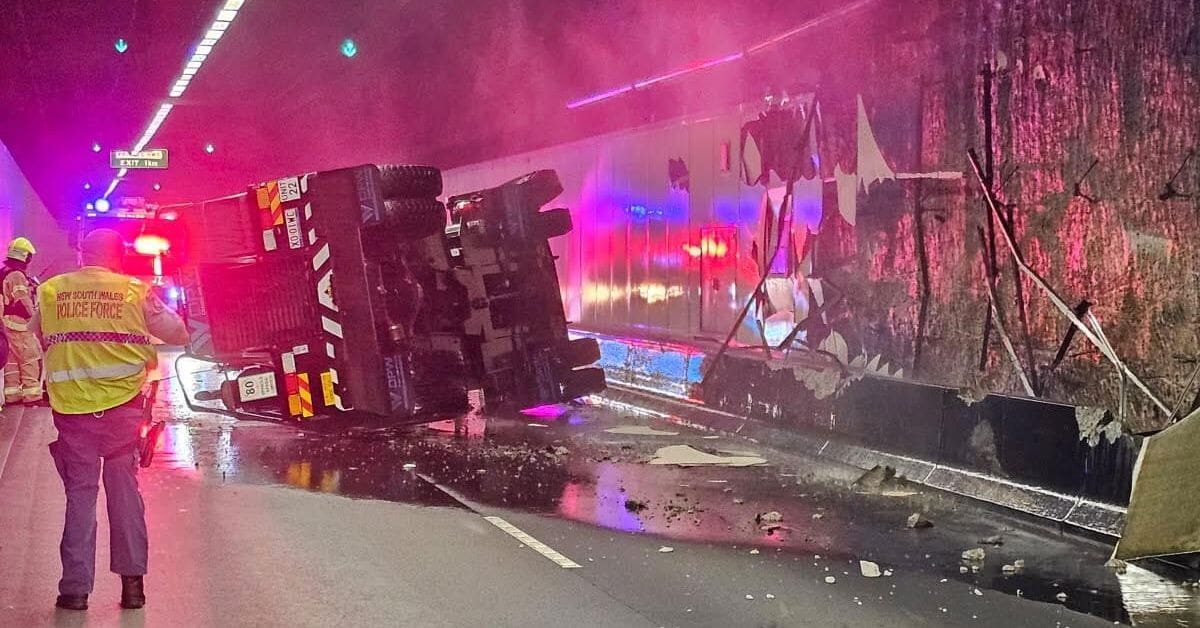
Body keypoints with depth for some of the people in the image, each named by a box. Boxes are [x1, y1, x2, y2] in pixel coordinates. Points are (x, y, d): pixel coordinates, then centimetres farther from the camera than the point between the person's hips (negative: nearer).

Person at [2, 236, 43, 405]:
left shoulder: (4, 273, 15)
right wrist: (35, 317, -9)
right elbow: (23, 301, -19)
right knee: (32, 358, -5)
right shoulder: (17, 275, -16)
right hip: (19, 323, -10)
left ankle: (12, 393, 14)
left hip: (7, 323, 10)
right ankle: (32, 394, -5)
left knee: (12, 359, 12)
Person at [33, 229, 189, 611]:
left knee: (80, 494, 9)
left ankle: (75, 588, 9)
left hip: (71, 408, 1)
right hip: (122, 406, -1)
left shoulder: (49, 291, 1)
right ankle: (132, 581, 13)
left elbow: (40, 337, 13)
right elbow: (179, 335, 4)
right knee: (124, 490, 11)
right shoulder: (135, 292, -2)